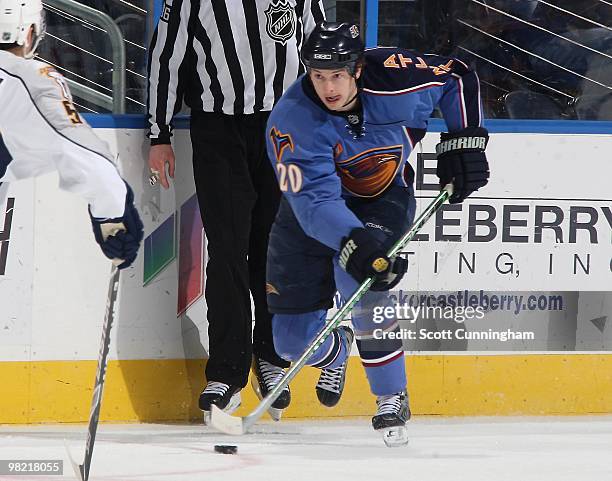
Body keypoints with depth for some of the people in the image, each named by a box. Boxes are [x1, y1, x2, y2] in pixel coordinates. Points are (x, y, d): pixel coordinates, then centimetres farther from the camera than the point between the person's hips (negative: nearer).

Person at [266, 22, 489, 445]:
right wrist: (354, 243, -53)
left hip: (383, 200, -1)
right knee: (293, 338, 0)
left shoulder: (392, 78, -24)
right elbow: (315, 200, -38)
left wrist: (465, 140, -8)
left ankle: (392, 398, -17)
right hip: (313, 217, 1)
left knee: (359, 284, -32)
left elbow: (457, 78, -3)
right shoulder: (292, 120, -30)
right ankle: (335, 352, 40)